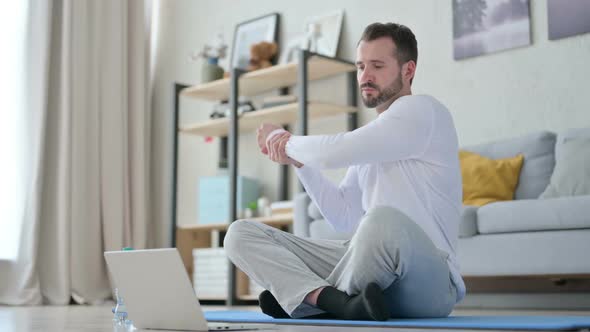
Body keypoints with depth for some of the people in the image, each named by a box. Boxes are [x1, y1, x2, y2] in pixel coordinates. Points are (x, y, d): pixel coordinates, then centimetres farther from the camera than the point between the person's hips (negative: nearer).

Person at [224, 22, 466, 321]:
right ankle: (343, 302, -25)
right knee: (241, 233, -2)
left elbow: (335, 152, -16)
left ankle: (309, 296, -15)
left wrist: (284, 139, 4)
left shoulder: (420, 110, -5)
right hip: (369, 268, 8)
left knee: (384, 219, -44)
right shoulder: (373, 139, 21)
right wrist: (298, 159, 8)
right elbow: (343, 217, 19)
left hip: (427, 280, -8)